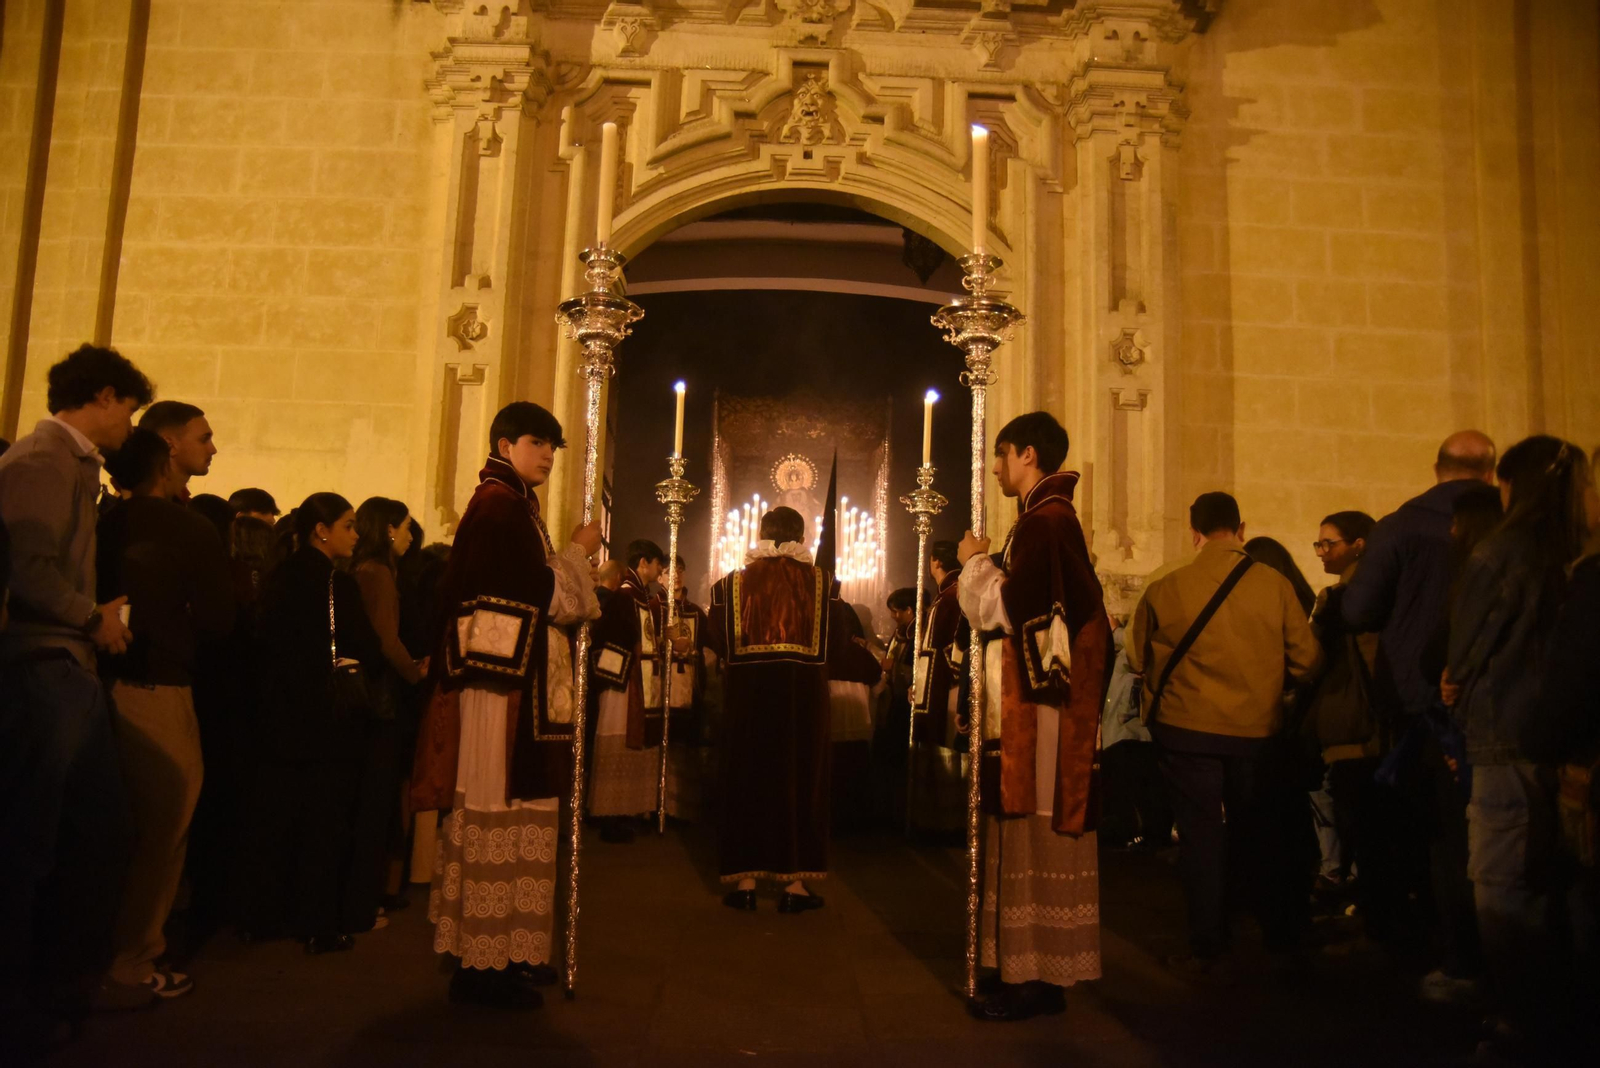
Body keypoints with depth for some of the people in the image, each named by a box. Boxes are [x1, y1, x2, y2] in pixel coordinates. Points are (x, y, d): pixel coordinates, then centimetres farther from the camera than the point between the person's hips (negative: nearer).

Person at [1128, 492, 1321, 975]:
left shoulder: (1164, 591, -11)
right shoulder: (1275, 586, -9)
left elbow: (1137, 657, 2)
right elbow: (1306, 661, -3)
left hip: (1187, 729, -1)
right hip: (1257, 730, 1)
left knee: (1200, 832, 9)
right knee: (1261, 832, 17)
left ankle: (1206, 947, 16)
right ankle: (1282, 934, 31)